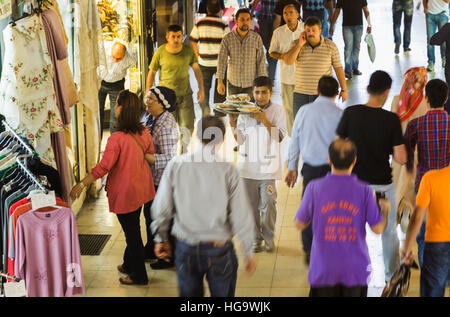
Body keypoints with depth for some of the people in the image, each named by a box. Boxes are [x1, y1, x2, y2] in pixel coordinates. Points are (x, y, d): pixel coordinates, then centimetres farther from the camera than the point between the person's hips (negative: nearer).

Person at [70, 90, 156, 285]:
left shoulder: (117, 139, -27)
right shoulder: (143, 132, -5)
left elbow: (104, 167, -27)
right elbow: (151, 156, 8)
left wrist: (81, 185, -20)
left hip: (125, 192, -7)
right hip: (141, 188, 7)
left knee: (132, 232, 7)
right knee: (133, 229, 23)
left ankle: (139, 276, 20)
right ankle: (129, 265, 40)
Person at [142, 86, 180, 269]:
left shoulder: (166, 126, -25)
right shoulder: (150, 118, 4)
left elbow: (169, 158, -29)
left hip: (163, 180, -10)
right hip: (152, 177, 10)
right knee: (150, 213, 23)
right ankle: (152, 250, 41)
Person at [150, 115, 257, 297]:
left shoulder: (176, 165, -8)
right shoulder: (228, 171, -14)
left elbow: (161, 208, -1)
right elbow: (241, 217, -11)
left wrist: (161, 239, 16)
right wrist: (248, 254, 2)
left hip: (186, 249, 2)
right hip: (219, 249, -2)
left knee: (188, 294, 18)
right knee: (222, 294, 16)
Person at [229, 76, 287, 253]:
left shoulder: (277, 111, 2)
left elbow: (280, 137, -6)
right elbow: (240, 140, 6)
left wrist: (265, 121, -15)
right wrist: (233, 124, -9)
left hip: (268, 165, -2)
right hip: (247, 164, 2)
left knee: (268, 203, -5)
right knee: (251, 204, 5)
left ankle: (269, 238, 12)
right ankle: (256, 238, 18)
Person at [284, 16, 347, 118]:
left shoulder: (331, 46, -3)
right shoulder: (297, 45, 0)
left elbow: (338, 68, 2)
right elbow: (287, 61, -14)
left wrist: (344, 89, 1)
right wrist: (299, 45, -18)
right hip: (301, 93, 2)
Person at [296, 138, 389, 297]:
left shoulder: (314, 188, -8)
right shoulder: (364, 190, -9)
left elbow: (300, 224, 2)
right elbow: (378, 228, -4)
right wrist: (385, 212, 16)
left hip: (323, 268, 0)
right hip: (356, 269, 0)